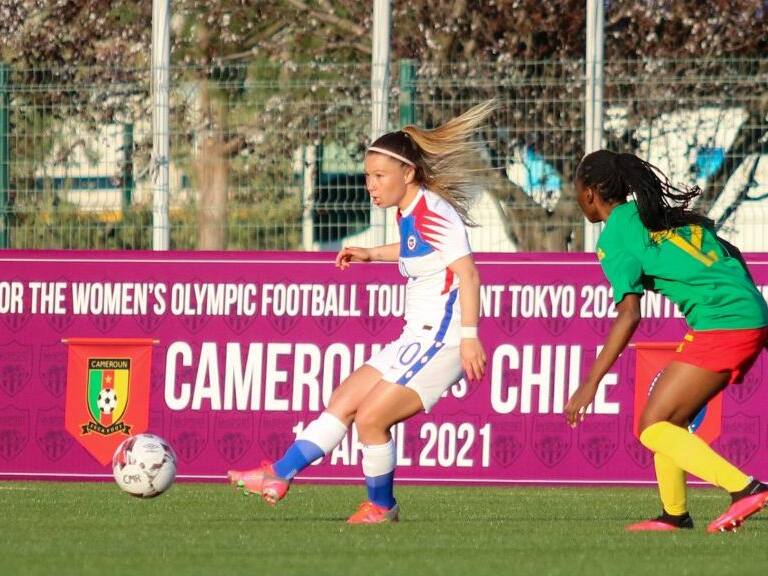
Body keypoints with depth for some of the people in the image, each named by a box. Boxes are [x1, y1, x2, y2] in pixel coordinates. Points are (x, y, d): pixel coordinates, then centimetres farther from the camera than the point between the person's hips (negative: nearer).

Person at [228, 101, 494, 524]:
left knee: (370, 417, -9)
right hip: (417, 338, 10)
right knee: (342, 403, 8)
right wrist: (373, 255, 25)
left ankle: (381, 507, 8)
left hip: (441, 338, -10)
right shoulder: (408, 214, 12)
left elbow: (468, 273, -23)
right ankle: (279, 476, 11)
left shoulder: (432, 214, -17)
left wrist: (470, 336, -28)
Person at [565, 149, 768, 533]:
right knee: (669, 418, 18)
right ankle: (674, 515, 21)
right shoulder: (668, 213, 20)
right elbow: (731, 257, 23)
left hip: (719, 326, -9)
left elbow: (629, 315, -13)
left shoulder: (614, 238, -4)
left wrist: (590, 384, -13)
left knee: (654, 427, -5)